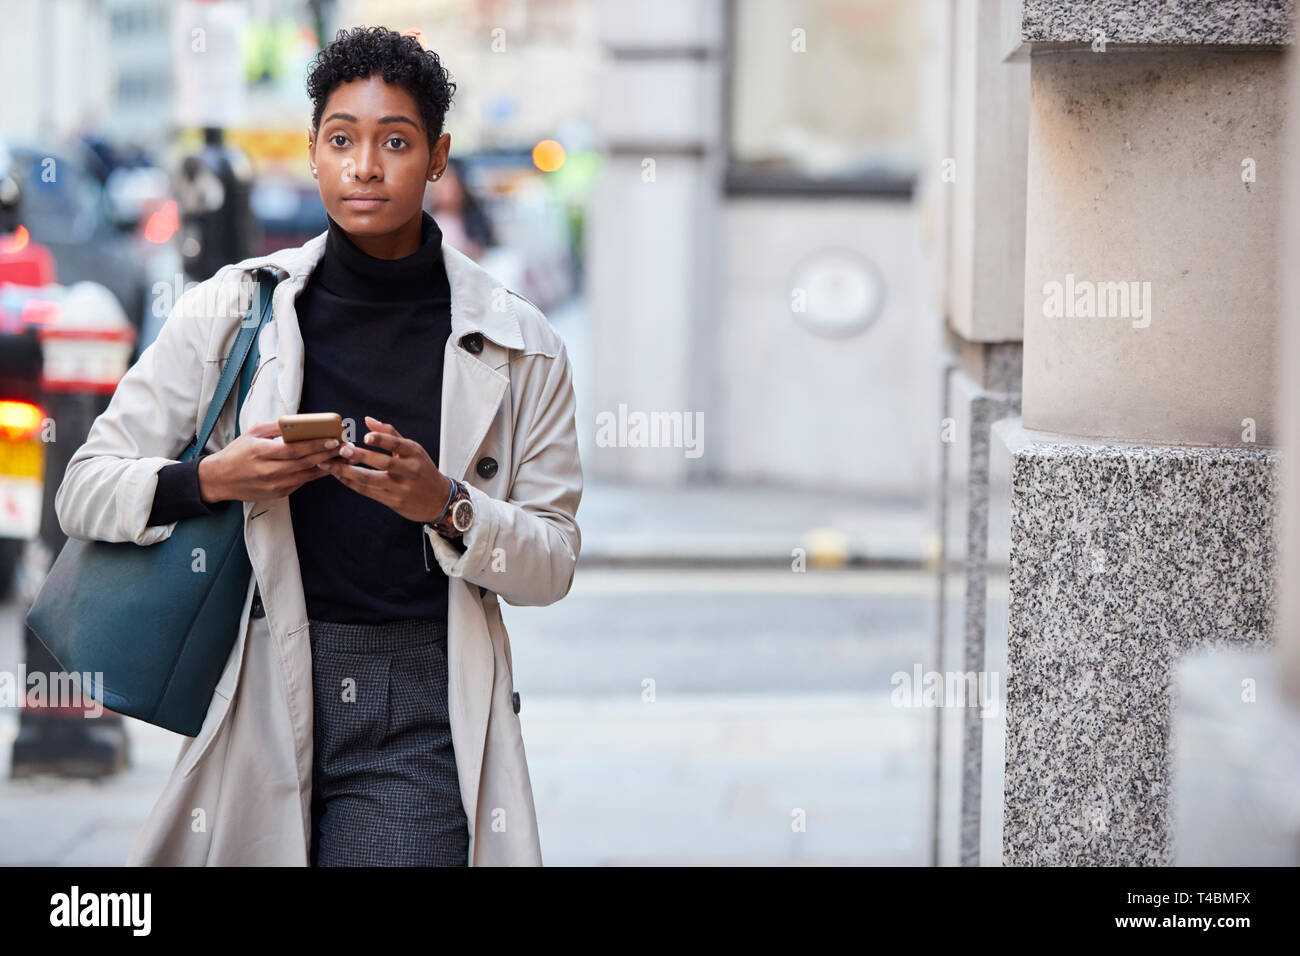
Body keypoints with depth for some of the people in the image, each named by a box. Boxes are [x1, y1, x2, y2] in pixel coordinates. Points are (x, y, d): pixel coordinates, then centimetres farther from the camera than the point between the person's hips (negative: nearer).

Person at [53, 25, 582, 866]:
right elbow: (86, 490, 4)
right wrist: (211, 479, -14)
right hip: (262, 697, 1)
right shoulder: (231, 310, 4)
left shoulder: (518, 345, 4)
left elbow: (553, 564, 5)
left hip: (421, 714, -1)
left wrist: (446, 507, -14)